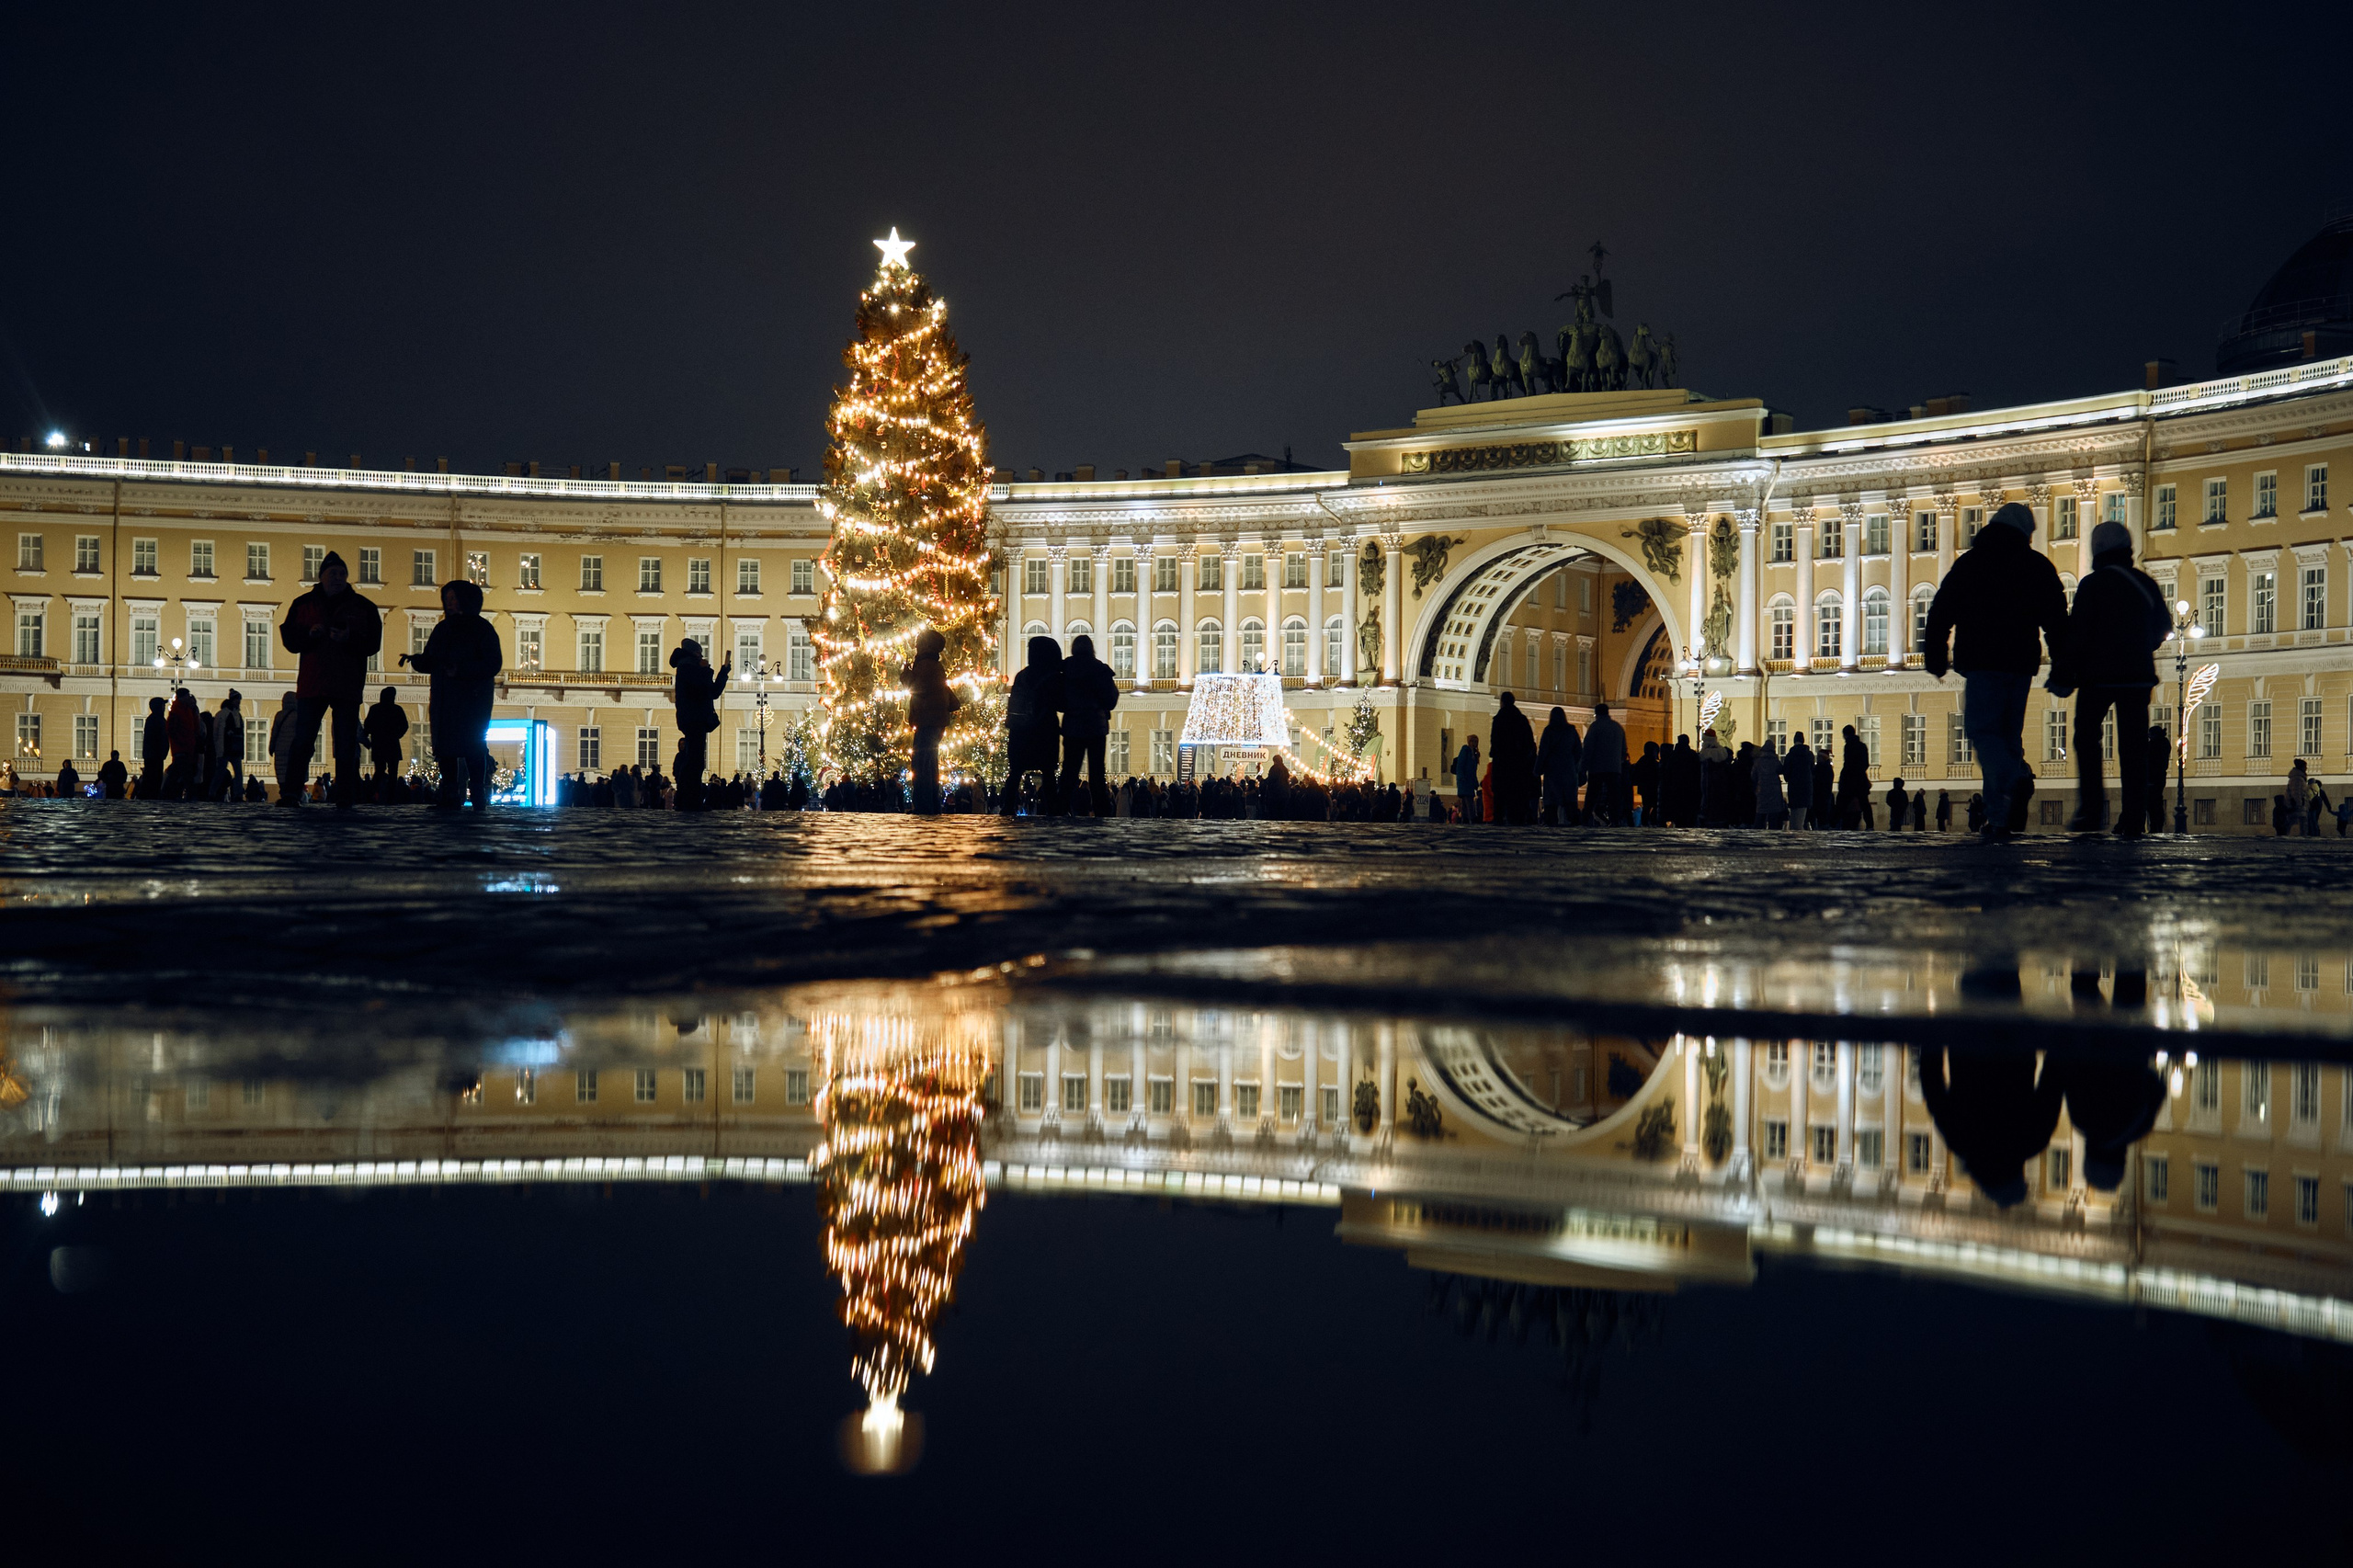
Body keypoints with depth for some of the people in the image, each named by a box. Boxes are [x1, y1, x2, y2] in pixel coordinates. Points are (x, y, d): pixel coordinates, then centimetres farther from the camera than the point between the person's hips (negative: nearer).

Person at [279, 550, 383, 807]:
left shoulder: (363, 607, 6)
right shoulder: (303, 605, 9)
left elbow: (373, 642, -1)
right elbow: (289, 639, 4)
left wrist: (349, 639, -19)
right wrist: (310, 634, -15)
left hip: (347, 687, 0)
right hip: (311, 684, 0)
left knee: (346, 746, 1)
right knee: (301, 741, -1)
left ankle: (346, 797, 5)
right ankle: (289, 793, 4)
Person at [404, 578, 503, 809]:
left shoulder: (482, 629, -2)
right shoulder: (443, 629, 15)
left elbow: (493, 664, -10)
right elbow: (431, 662, 16)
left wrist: (461, 670, -19)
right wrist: (415, 659, -6)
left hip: (472, 698, -5)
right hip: (445, 701, 5)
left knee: (473, 746, -10)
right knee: (445, 748, -2)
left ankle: (478, 796, -8)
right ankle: (449, 796, 0)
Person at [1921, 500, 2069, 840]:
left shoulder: (1970, 562, 6)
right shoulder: (2039, 566, 10)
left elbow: (1941, 612, 4)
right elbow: (2057, 621, 8)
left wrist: (1935, 657, 12)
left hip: (1982, 662, -3)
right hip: (2022, 664, 3)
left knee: (1982, 730, -7)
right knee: (2008, 734, 9)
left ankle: (2015, 780, -36)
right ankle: (2000, 818, 3)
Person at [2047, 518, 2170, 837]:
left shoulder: (2092, 583, -5)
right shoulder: (2146, 584, 10)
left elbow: (2077, 633, -9)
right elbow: (2163, 628, 19)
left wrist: (2062, 676, -5)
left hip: (2098, 675, -4)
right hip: (2139, 676, 4)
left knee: (2086, 739, 7)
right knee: (2132, 746, 4)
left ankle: (2092, 810, -7)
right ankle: (2133, 820, -3)